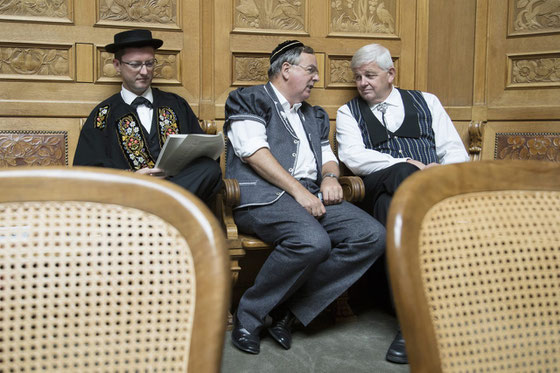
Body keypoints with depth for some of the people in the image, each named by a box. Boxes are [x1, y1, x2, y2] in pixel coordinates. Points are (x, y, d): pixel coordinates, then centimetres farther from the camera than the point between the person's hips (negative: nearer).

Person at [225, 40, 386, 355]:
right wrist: (297, 190, -15)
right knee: (313, 241, -36)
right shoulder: (250, 100, 7)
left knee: (373, 236, -16)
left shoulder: (315, 116, 30)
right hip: (263, 194, -7)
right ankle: (249, 315, -13)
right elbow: (255, 152, -7)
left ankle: (291, 308, -12)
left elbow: (327, 156, 29)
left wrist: (330, 176, 2)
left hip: (311, 195, 8)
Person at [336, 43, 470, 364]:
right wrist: (408, 164, -12)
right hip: (380, 191, -1)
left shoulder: (425, 102, 23)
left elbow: (456, 151, 14)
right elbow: (353, 157, -2)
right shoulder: (349, 112, 19)